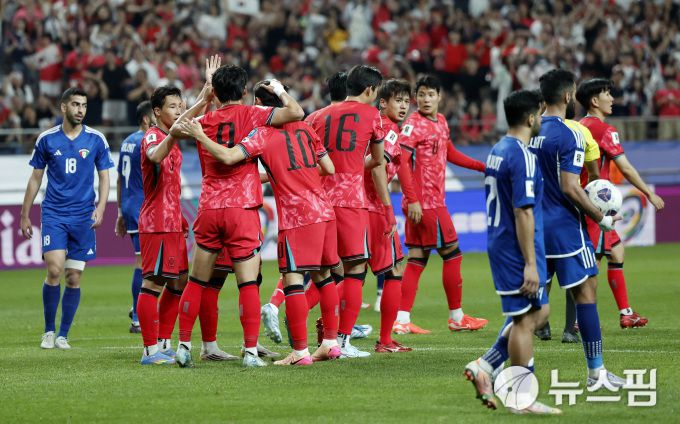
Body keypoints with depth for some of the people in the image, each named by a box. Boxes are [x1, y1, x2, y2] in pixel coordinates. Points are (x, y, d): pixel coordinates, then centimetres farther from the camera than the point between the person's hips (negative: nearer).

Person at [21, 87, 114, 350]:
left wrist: (100, 208, -7)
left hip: (83, 217, 1)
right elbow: (36, 178, 10)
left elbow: (104, 178, 8)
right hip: (53, 214, -1)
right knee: (54, 270, -15)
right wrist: (25, 215, 10)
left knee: (74, 278, 1)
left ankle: (63, 335, 12)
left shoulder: (96, 140, 2)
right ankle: (49, 331, 0)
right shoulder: (47, 139, 1)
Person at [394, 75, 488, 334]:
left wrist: (483, 167, 29)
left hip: (434, 201, 8)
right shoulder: (413, 124, -13)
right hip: (424, 203, -8)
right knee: (452, 254, 0)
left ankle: (401, 320, 4)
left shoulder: (440, 122, 13)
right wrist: (413, 200, -26)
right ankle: (457, 318, 10)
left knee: (417, 259, 6)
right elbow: (399, 162, -21)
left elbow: (449, 153, 30)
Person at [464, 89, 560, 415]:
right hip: (517, 250, -10)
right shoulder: (523, 157, -18)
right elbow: (523, 212, -21)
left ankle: (485, 367, 12)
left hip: (499, 243, 10)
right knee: (525, 319, -1)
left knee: (539, 311, 18)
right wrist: (530, 263, -20)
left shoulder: (497, 151, 12)